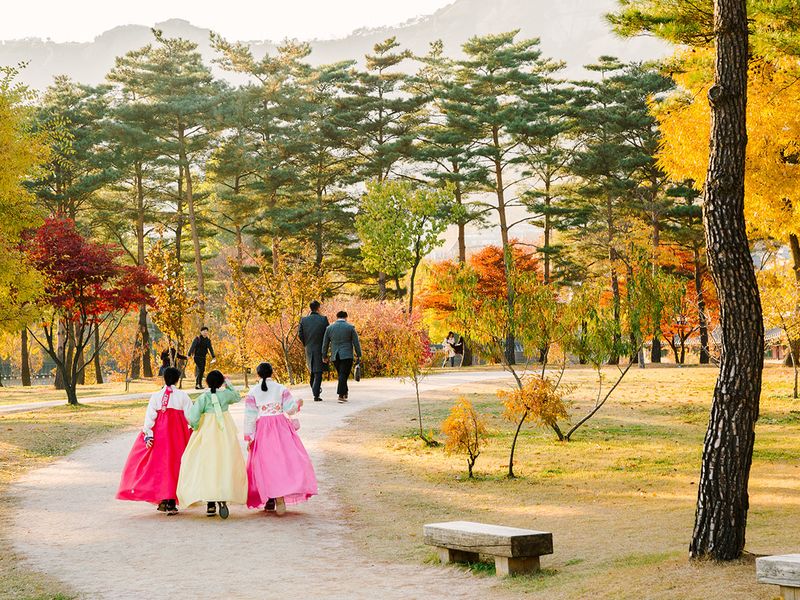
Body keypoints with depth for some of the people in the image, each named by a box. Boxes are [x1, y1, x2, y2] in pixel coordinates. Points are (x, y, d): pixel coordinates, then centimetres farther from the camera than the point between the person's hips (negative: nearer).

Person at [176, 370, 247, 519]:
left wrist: (194, 426, 3)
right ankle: (223, 499, -9)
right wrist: (228, 384, 22)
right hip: (225, 434, 1)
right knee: (225, 465, 7)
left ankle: (211, 504, 3)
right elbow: (237, 397, 20)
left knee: (207, 465, 4)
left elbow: (193, 417, -16)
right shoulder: (226, 394, -3)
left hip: (207, 434, -1)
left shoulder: (204, 397, -9)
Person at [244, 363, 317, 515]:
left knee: (265, 464, 7)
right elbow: (291, 409, -3)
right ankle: (280, 497, -15)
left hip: (262, 430, 1)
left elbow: (250, 416, -2)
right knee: (284, 459, 0)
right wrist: (298, 404, 19)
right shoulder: (281, 389, -1)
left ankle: (269, 501, 7)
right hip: (281, 427, -1)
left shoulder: (253, 392, 0)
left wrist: (249, 438, 1)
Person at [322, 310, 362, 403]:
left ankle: (344, 393, 21)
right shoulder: (350, 327, -1)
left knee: (341, 374, 16)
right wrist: (359, 355, 6)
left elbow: (325, 343, 10)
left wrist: (324, 356, 18)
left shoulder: (329, 328, 7)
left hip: (335, 356, 3)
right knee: (343, 375, -6)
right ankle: (341, 395, -14)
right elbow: (356, 343, -1)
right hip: (347, 355, -3)